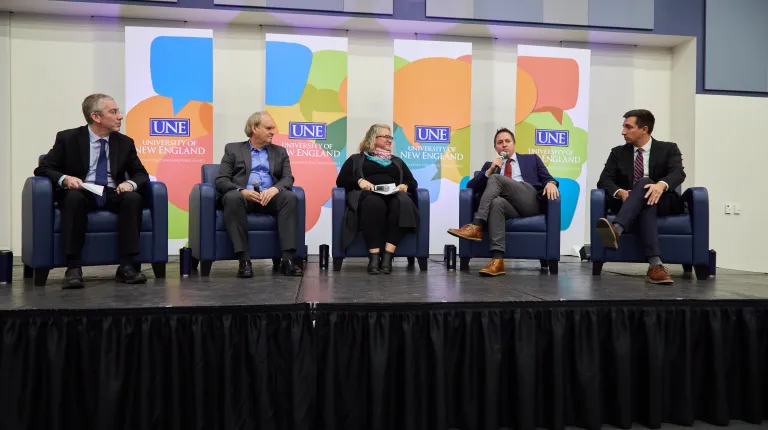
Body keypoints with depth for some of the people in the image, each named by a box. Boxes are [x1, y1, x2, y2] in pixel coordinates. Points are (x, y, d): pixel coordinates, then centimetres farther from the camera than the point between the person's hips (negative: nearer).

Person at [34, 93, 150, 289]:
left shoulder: (125, 142, 7)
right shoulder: (67, 138, 0)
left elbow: (141, 174, 8)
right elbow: (42, 168, 0)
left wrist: (130, 183, -17)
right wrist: (64, 179, -22)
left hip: (113, 195, 2)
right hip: (81, 194, -2)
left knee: (133, 197, -30)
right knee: (74, 197, -36)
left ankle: (126, 267, -31)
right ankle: (73, 267, -33)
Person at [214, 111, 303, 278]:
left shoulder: (280, 151, 20)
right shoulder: (233, 149, 13)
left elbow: (288, 178, 6)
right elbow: (221, 180, 2)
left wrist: (275, 189, -18)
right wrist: (242, 190, -18)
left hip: (270, 196, 2)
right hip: (243, 196, -2)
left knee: (290, 197, -30)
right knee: (232, 198, -36)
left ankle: (288, 258, -35)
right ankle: (244, 259, -36)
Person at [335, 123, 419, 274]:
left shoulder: (397, 161, 33)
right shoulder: (356, 159, 24)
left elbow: (413, 182, 23)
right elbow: (341, 181, 11)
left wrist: (405, 186, -1)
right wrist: (359, 181, -9)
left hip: (394, 196, 3)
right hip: (367, 195, -2)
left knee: (403, 202, -36)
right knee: (374, 203, -41)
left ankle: (388, 256, -41)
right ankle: (374, 256, -41)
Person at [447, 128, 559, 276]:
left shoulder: (531, 159, 29)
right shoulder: (489, 165, 30)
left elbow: (548, 179, 16)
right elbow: (471, 186, 18)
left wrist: (551, 183, -9)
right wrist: (489, 170, 4)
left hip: (530, 201, -1)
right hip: (511, 206, 1)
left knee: (495, 179, -22)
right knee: (496, 202, -36)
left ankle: (476, 227, -34)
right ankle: (497, 260, -47)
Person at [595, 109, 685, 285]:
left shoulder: (668, 149, 8)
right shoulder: (618, 153, 14)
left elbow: (678, 173, -12)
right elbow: (604, 180, 0)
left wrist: (661, 185, -37)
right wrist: (621, 192, -24)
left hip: (662, 203, -1)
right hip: (628, 202, 1)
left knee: (644, 183, -34)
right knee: (645, 203, -36)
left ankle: (616, 229, -57)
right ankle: (655, 264, -53)